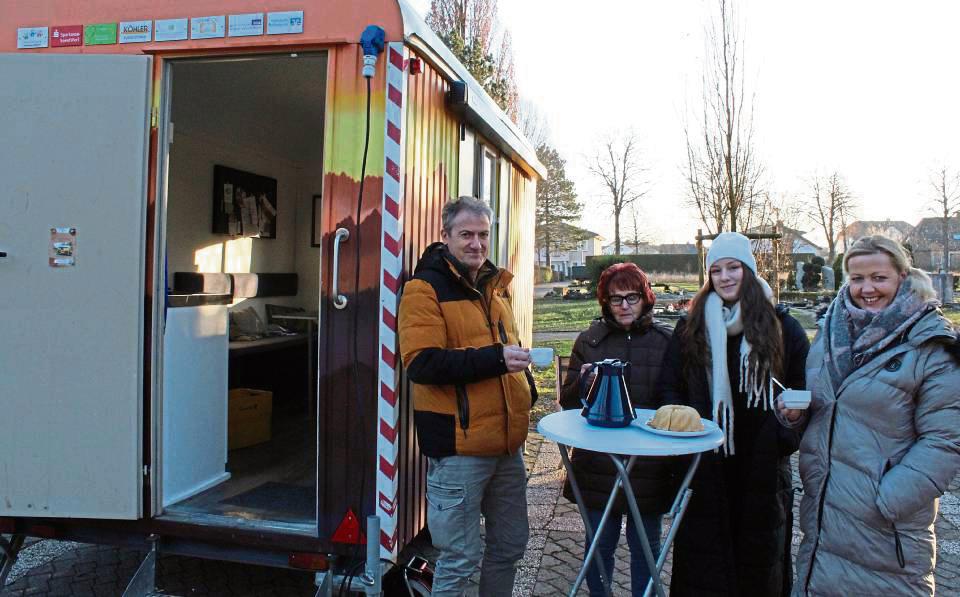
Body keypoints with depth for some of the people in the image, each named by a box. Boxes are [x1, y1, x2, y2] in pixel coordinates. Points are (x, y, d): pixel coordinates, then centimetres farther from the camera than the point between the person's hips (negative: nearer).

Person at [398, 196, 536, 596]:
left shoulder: (495, 286, 14)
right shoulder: (425, 288, -9)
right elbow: (421, 363, -20)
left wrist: (525, 387, 13)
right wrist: (495, 359, -26)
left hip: (507, 443, 7)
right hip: (459, 446, -7)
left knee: (510, 545, 18)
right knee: (460, 559, 4)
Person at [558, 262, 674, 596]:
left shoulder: (666, 340, 0)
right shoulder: (589, 340, 2)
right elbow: (567, 402, 5)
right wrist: (583, 381, -16)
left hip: (649, 464, 0)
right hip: (598, 464, 1)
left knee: (646, 547, 13)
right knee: (600, 544, 12)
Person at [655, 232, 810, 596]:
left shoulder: (780, 325, 1)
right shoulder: (691, 327, 3)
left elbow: (807, 386, 6)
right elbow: (668, 386, 6)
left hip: (763, 459, 0)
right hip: (706, 460, 1)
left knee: (760, 549, 12)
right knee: (703, 546, 8)